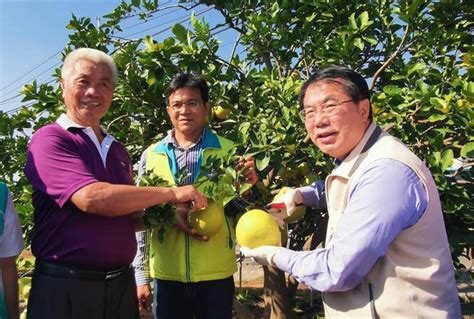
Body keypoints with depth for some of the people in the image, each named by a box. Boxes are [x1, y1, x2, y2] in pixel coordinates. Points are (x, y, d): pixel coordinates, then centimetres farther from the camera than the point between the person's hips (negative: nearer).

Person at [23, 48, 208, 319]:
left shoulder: (118, 151, 12)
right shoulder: (50, 140, -9)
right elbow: (90, 198, -25)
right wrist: (172, 193, -18)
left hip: (122, 284, 6)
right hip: (65, 287, -6)